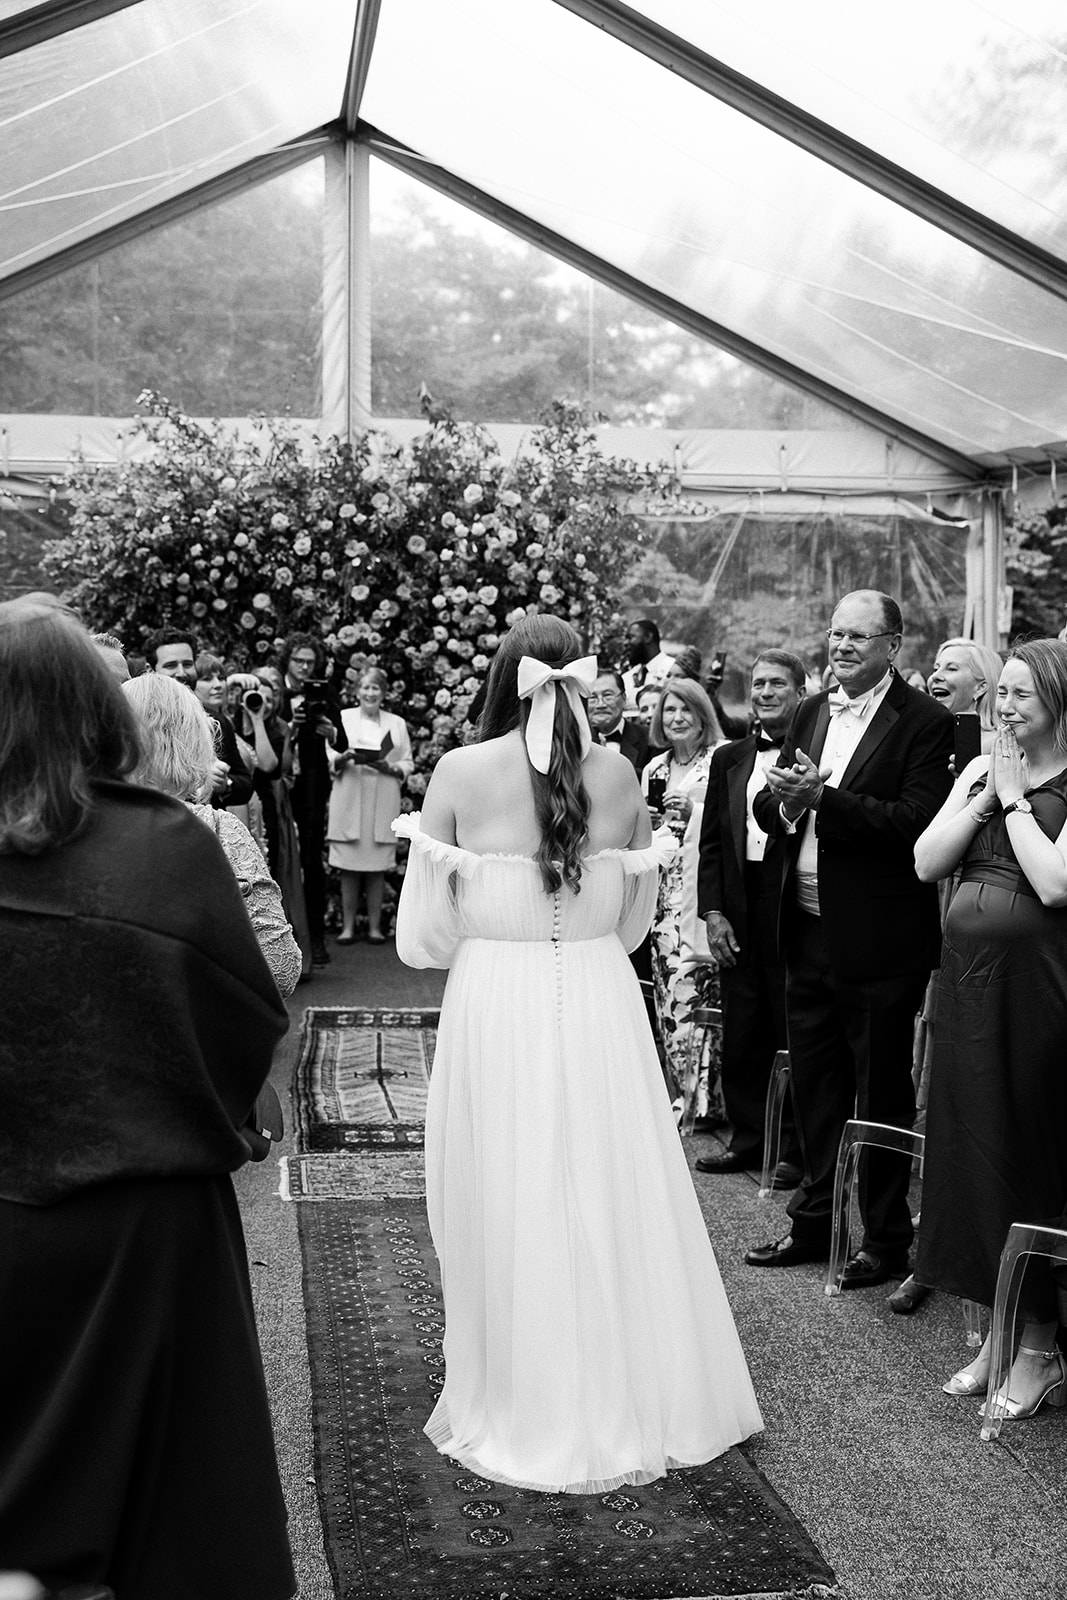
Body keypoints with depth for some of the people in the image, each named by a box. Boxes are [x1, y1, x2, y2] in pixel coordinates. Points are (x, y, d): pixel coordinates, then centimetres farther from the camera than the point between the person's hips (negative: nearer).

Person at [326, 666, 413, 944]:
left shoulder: (397, 723, 14)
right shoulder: (343, 718, 8)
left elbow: (407, 764, 10)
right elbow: (328, 758, 5)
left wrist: (389, 767, -9)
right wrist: (343, 758, -15)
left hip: (382, 804, 1)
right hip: (349, 801, -1)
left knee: (377, 867, 1)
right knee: (349, 867, -1)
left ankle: (375, 926, 8)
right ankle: (348, 926, 6)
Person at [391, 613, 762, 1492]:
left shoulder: (461, 771, -8)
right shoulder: (619, 772, -1)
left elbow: (426, 931, -5)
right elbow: (636, 916, 10)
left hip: (496, 1008, -2)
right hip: (601, 1002, 3)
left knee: (512, 1206, 10)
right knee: (613, 1201, 14)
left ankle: (525, 1415, 22)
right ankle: (629, 1404, 28)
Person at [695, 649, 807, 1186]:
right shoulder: (728, 759, 13)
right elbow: (712, 842, 11)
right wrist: (713, 912, 4)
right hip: (740, 916, 5)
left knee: (796, 1036, 4)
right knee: (741, 1036, 12)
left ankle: (796, 1148, 15)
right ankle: (747, 1138, 25)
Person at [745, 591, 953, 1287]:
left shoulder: (925, 723, -10)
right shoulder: (812, 713, 11)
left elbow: (917, 821, -21)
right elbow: (768, 812, 9)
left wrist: (821, 797, -25)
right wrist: (782, 797, -14)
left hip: (879, 941, -7)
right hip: (809, 934, 7)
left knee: (882, 1095, 6)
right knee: (814, 1090, 18)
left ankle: (887, 1242, 19)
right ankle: (816, 1222, 33)